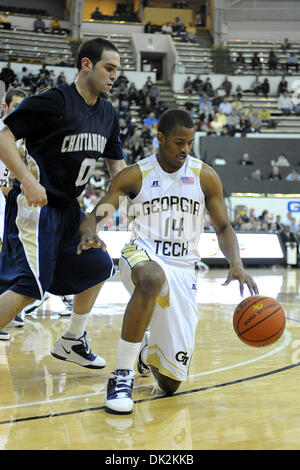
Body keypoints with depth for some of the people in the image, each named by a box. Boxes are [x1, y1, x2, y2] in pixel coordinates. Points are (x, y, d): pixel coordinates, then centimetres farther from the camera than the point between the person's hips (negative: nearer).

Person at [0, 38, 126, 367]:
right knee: (29, 286, -17)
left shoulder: (107, 113, 10)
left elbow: (116, 164, 20)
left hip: (68, 208, 9)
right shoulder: (55, 101, -15)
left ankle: (72, 342, 31)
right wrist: (27, 181, -28)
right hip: (36, 205, -9)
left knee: (98, 268, 16)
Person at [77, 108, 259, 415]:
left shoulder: (205, 176, 3)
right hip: (141, 255, -2)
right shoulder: (135, 176, -2)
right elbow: (96, 215, -6)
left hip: (182, 270, 2)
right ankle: (122, 374, -33)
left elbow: (223, 227, 7)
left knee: (170, 384, -2)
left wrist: (236, 263, -14)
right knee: (153, 278, -45)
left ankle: (146, 354, 38)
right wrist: (89, 233, -31)